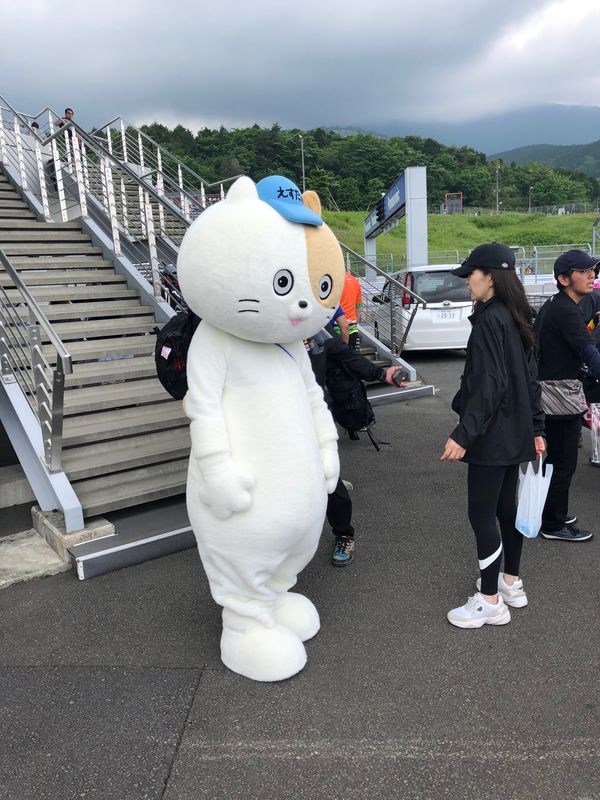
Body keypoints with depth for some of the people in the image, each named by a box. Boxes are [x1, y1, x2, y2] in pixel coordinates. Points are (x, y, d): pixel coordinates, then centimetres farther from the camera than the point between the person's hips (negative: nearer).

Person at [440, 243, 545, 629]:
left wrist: (464, 434, -24)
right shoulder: (517, 319, 10)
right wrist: (536, 429, 17)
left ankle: (491, 601, 13)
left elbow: (488, 387, -24)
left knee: (481, 516, 1)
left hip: (492, 436, -9)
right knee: (506, 507, 19)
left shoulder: (489, 321, -18)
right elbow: (530, 379, 13)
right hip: (515, 433, 9)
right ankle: (512, 583, 33)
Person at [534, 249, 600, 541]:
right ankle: (554, 525, 11)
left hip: (545, 390, 10)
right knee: (564, 462, 0)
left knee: (552, 457, 19)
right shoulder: (567, 312, -18)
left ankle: (549, 514, 32)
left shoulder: (552, 305, 13)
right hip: (561, 393, -10)